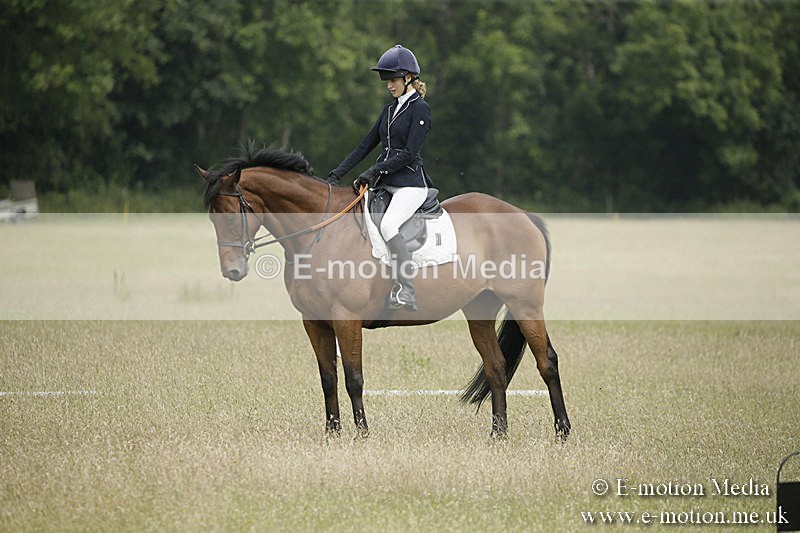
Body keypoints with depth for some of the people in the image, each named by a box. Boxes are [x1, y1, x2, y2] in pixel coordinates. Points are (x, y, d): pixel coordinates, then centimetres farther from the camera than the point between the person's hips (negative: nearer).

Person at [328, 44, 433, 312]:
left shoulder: (420, 109, -7)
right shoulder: (390, 109, 18)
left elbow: (409, 152, -15)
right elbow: (366, 145, 17)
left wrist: (376, 171, -20)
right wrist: (337, 175, 10)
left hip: (410, 183, -9)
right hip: (385, 183, 9)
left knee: (388, 224, -32)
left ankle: (406, 292, -36)